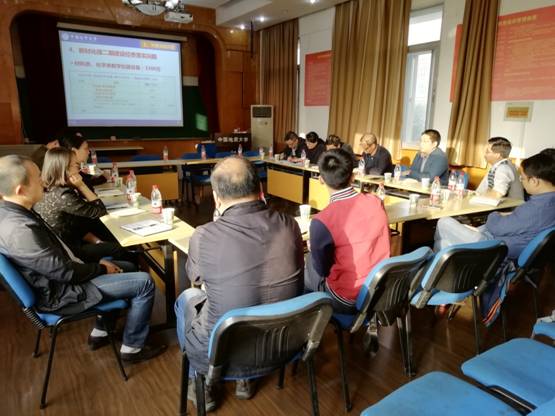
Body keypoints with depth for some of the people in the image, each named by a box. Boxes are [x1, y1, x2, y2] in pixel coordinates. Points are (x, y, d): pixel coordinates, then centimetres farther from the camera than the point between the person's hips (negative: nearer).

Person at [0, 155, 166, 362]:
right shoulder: (19, 230, -32)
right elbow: (66, 272, -25)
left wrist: (97, 264, 4)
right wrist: (101, 267, -8)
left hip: (56, 280, 10)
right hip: (61, 294, -10)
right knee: (144, 282, -8)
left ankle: (100, 332, 29)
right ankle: (132, 348, 10)